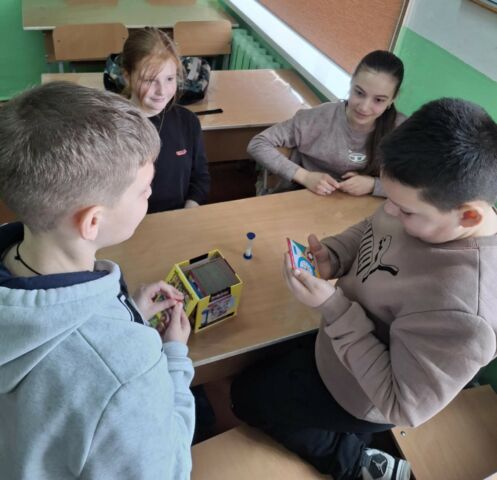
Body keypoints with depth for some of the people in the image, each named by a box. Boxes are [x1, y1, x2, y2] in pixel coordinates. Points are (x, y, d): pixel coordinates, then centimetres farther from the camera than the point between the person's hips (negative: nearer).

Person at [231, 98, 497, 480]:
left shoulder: (461, 312, -42)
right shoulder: (428, 205, -19)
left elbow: (403, 406, -30)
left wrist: (332, 307, -35)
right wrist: (331, 255, -18)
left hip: (357, 394, -7)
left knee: (248, 396, 15)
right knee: (275, 367, 34)